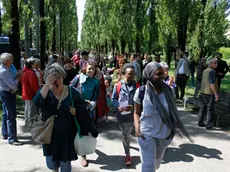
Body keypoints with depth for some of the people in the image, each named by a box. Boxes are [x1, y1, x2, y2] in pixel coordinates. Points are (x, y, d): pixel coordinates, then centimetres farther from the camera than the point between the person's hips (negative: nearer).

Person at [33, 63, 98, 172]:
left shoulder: (72, 92, -4)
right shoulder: (45, 91, -6)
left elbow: (83, 107, 2)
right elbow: (37, 103, -27)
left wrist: (76, 111, -18)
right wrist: (48, 84, -30)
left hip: (67, 135, 0)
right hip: (50, 135, 1)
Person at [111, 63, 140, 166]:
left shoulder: (137, 86, -4)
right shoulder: (118, 86, -4)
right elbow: (113, 99, 3)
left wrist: (133, 107, -18)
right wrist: (118, 107, -14)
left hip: (133, 115, 0)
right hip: (121, 115, 0)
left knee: (127, 135, 14)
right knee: (125, 135, 11)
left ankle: (128, 155, 37)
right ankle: (127, 155, 25)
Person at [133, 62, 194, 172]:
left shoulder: (167, 90, -6)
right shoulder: (141, 91, -15)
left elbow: (172, 111, 7)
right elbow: (137, 112, -3)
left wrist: (175, 127, -2)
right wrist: (137, 129, -14)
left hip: (164, 134, 4)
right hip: (147, 134, -4)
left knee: (157, 162, 23)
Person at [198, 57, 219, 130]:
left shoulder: (205, 71, 11)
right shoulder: (212, 71, -16)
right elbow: (212, 84, -21)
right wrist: (216, 94, -18)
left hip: (203, 92, 9)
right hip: (209, 93, -8)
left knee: (203, 108, 15)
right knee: (210, 110, 0)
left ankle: (201, 122, 23)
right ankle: (208, 125, 4)